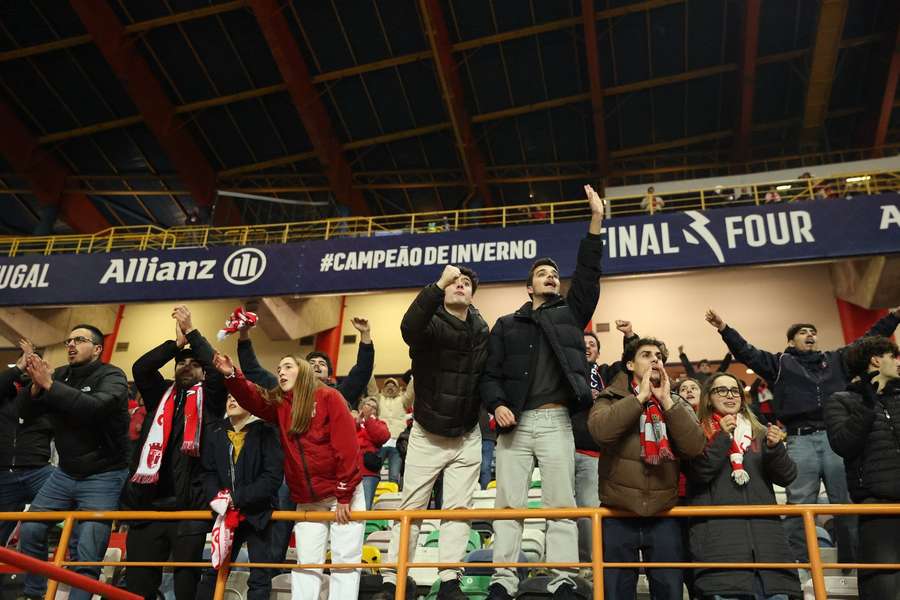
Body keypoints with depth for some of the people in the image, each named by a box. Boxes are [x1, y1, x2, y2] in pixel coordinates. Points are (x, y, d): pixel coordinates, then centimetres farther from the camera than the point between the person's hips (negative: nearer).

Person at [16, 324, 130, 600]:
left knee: (88, 553, -8)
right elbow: (25, 412, -3)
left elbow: (95, 407, -32)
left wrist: (49, 385, -31)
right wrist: (35, 385, -23)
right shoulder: (59, 375, 4)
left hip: (103, 476, -6)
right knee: (30, 530, 6)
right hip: (64, 473, 6)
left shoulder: (111, 376, -12)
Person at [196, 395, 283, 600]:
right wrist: (216, 497, -14)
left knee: (260, 577, 2)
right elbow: (208, 471, 5)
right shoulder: (217, 433, 6)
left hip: (258, 512, -4)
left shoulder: (266, 432, -9)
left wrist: (237, 497, -19)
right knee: (213, 571, 10)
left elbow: (273, 476, -16)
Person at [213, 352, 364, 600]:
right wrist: (232, 376, -27)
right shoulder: (280, 404, 10)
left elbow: (347, 447, -13)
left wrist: (344, 495, -16)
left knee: (344, 561, -1)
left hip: (343, 495, -5)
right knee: (306, 563, 6)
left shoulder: (328, 397, -8)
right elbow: (251, 397, -8)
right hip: (307, 501, 5)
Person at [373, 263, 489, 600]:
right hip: (427, 435, -3)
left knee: (458, 509, 3)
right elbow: (409, 326, -37)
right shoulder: (431, 324, -11)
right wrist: (439, 285, -47)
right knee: (411, 508, 3)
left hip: (467, 436, 4)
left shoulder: (482, 331, 4)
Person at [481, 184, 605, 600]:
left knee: (561, 505, -2)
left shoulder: (570, 314, 16)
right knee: (508, 505, -1)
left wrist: (596, 222, -3)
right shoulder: (507, 325, 16)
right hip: (515, 423, 1)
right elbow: (490, 374, 10)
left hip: (556, 421, 0)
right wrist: (497, 404, -10)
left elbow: (588, 275, 4)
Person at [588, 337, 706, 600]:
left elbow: (695, 446, -9)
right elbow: (600, 430, -22)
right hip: (618, 515, -2)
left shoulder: (678, 405, 9)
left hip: (664, 515, 2)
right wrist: (640, 397, -16)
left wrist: (666, 401, -11)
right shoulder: (611, 399, 1)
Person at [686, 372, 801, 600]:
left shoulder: (760, 433, 20)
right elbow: (699, 473, -6)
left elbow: (786, 477, 12)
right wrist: (722, 437, -10)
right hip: (718, 535, -3)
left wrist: (775, 448, -6)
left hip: (764, 530, 4)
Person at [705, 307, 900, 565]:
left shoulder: (836, 359, 23)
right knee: (799, 505, -3)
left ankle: (853, 563, 14)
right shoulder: (780, 363, 15)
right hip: (800, 440, -2)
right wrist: (724, 329, -7)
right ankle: (796, 564, 2)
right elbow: (747, 352, 5)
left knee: (848, 502, 4)